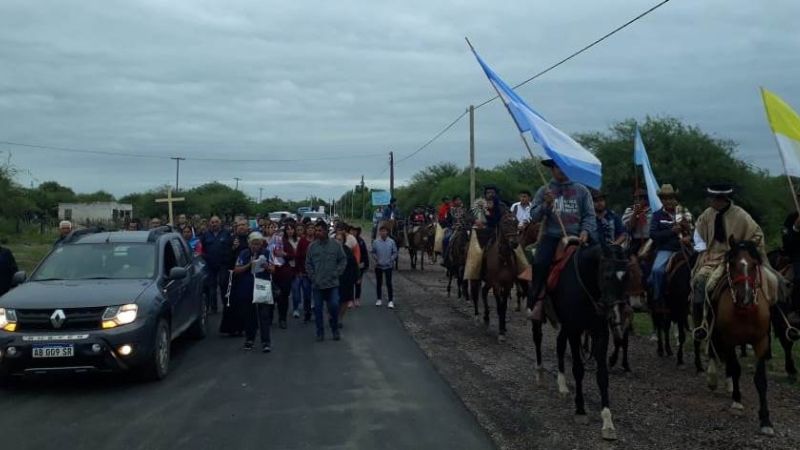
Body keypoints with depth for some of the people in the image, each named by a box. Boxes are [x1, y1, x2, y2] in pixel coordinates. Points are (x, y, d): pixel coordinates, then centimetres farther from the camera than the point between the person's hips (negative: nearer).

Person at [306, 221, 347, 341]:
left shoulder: (335, 245, -2)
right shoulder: (312, 246, 1)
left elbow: (343, 261, 3)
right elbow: (308, 264, 7)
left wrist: (336, 274, -5)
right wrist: (313, 277, -3)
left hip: (332, 283, -1)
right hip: (317, 285, 1)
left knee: (334, 306, -4)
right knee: (318, 309, 6)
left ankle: (335, 330, 16)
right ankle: (320, 333, 18)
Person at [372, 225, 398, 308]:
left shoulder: (391, 242, -7)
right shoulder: (376, 242, -5)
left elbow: (395, 252, -1)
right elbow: (373, 252, 5)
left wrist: (391, 260, -13)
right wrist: (376, 259, -9)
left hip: (388, 266, -2)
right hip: (378, 266, 2)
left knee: (389, 283, -3)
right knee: (379, 283, 11)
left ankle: (391, 301, 4)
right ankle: (379, 299, 24)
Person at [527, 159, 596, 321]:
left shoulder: (581, 190, 9)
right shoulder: (544, 191, 11)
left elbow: (590, 216, 6)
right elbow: (534, 216, 4)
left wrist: (585, 230, -13)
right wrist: (546, 204, -14)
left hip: (575, 237, 1)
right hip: (551, 236, 0)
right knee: (539, 263, -21)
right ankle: (536, 301, -10)